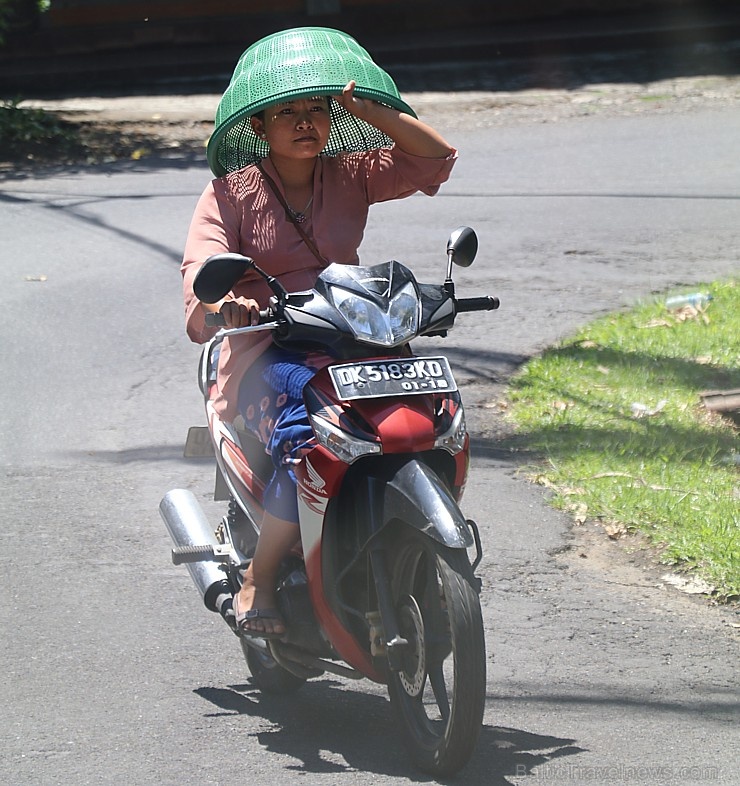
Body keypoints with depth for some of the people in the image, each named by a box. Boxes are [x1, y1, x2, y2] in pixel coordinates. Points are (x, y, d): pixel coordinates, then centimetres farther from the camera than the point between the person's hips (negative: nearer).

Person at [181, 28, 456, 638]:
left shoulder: (351, 175, 13)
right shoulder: (233, 190, 5)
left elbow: (435, 157, 2)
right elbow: (202, 260, -10)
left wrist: (362, 107, -6)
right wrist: (221, 301, -33)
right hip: (265, 355, -4)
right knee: (305, 436, -36)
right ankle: (257, 583, -22)